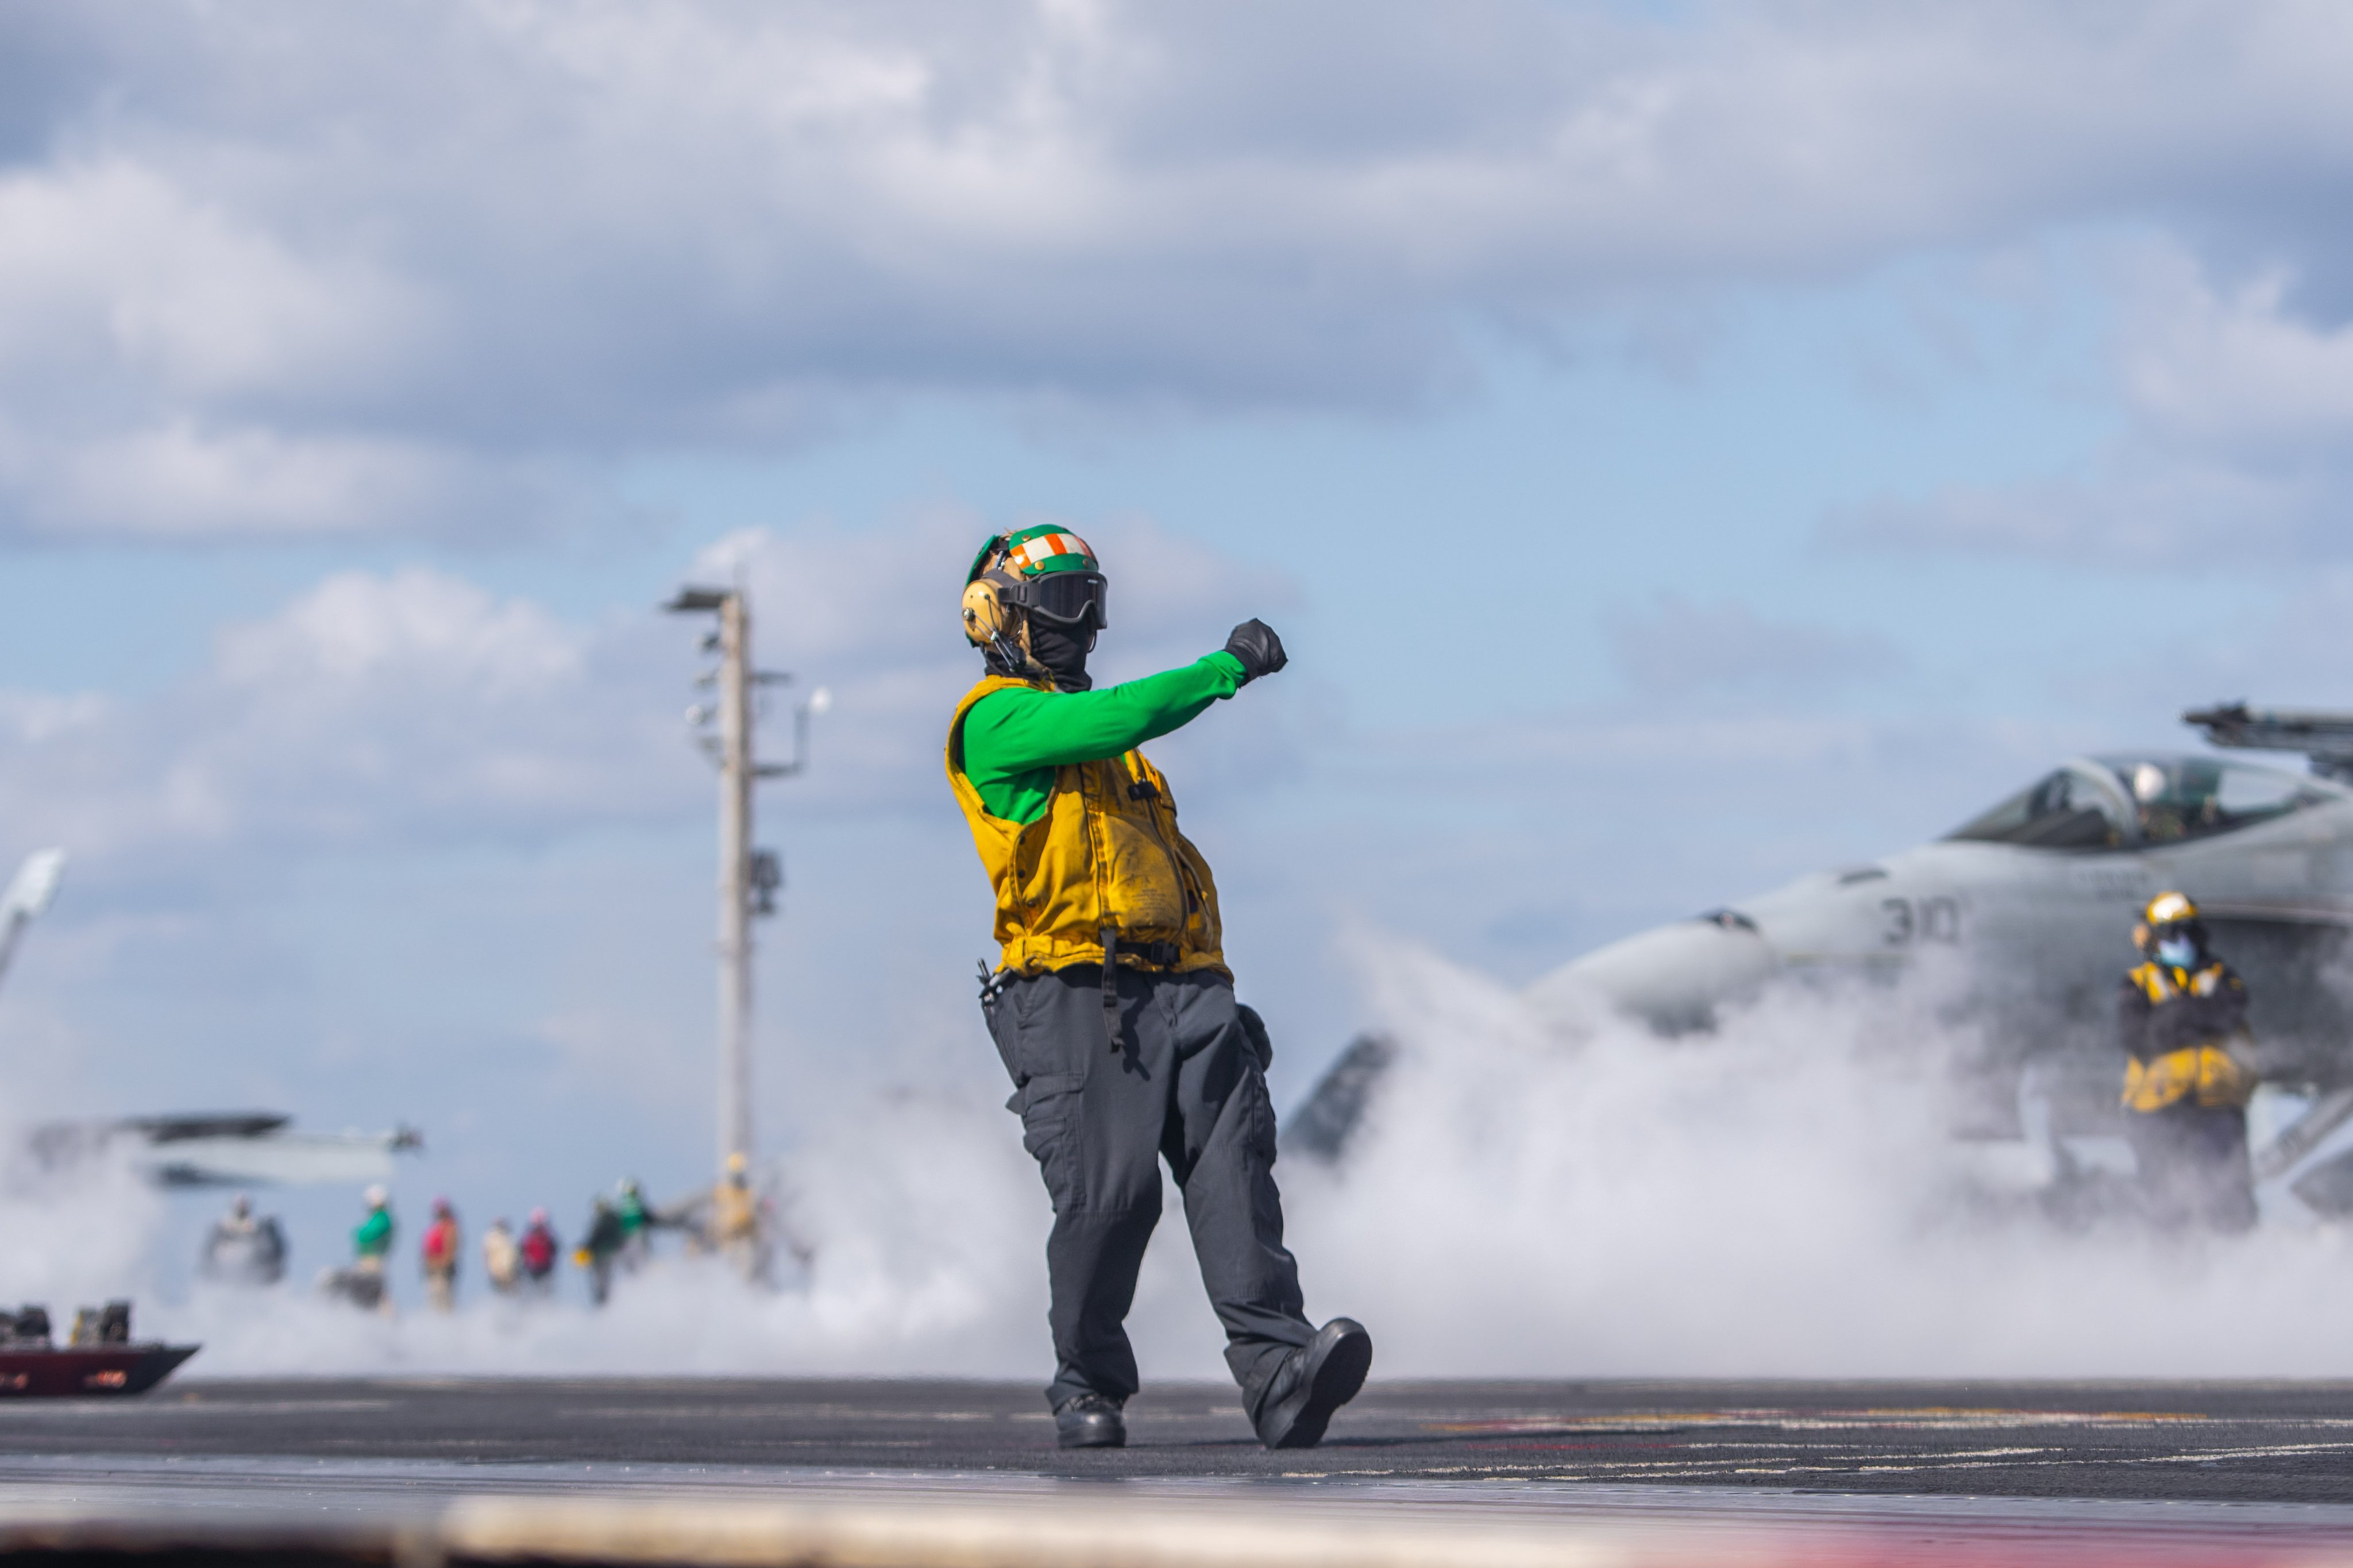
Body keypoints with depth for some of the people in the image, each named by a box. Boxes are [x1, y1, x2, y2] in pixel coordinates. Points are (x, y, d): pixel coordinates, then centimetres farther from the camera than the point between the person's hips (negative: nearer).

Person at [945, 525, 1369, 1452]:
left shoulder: (1113, 747, 30)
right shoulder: (996, 720, 4)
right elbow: (1108, 720, -15)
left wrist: (1213, 994, 25)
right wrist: (1228, 667, -10)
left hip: (1178, 988, 7)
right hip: (1075, 993, -6)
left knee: (1233, 1163, -12)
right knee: (1108, 1192, -12)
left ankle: (1280, 1374, -26)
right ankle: (1087, 1385, 8)